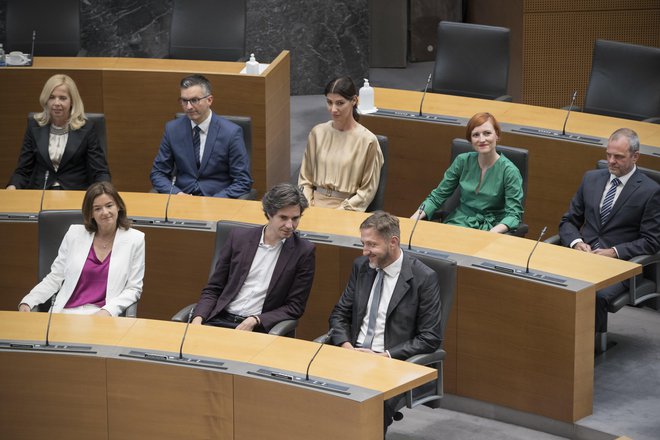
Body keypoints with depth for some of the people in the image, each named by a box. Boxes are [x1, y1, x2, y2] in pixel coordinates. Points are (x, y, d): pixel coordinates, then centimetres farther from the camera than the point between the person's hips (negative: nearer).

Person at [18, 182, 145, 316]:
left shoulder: (135, 239, 6)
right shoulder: (75, 234, 12)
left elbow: (133, 289, 4)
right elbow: (54, 278, 13)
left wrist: (108, 311, -13)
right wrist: (27, 303, -2)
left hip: (102, 315, -2)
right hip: (66, 312, 3)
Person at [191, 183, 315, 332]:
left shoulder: (304, 252, 1)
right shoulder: (239, 237, 8)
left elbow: (295, 306, 1)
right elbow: (213, 289, 13)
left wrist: (255, 321, -12)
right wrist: (198, 319, -6)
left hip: (259, 329, -2)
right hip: (221, 320, 2)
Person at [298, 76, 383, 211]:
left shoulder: (367, 140, -6)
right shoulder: (317, 133, 7)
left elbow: (367, 190, -2)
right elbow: (305, 179, 14)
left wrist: (340, 211, -11)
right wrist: (307, 206, -2)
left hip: (346, 209, -3)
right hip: (315, 203, 3)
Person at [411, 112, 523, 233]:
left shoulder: (509, 171, -8)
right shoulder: (462, 161, 4)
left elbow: (513, 214, -11)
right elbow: (437, 196, 9)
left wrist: (492, 233, -30)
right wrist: (414, 218, -8)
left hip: (492, 228, -3)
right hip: (459, 222, 3)